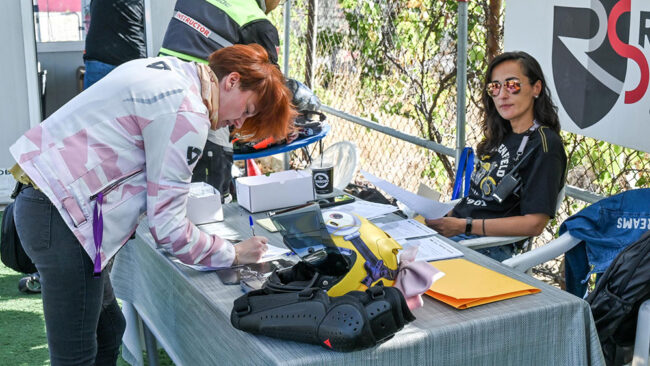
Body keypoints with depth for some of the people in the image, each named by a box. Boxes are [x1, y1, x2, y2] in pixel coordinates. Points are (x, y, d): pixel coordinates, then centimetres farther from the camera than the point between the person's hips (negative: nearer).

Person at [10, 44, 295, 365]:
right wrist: (234, 255, -3)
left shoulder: (172, 69, 11)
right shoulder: (186, 114, -18)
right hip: (63, 215, -10)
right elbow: (167, 226, -16)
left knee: (108, 331, 17)